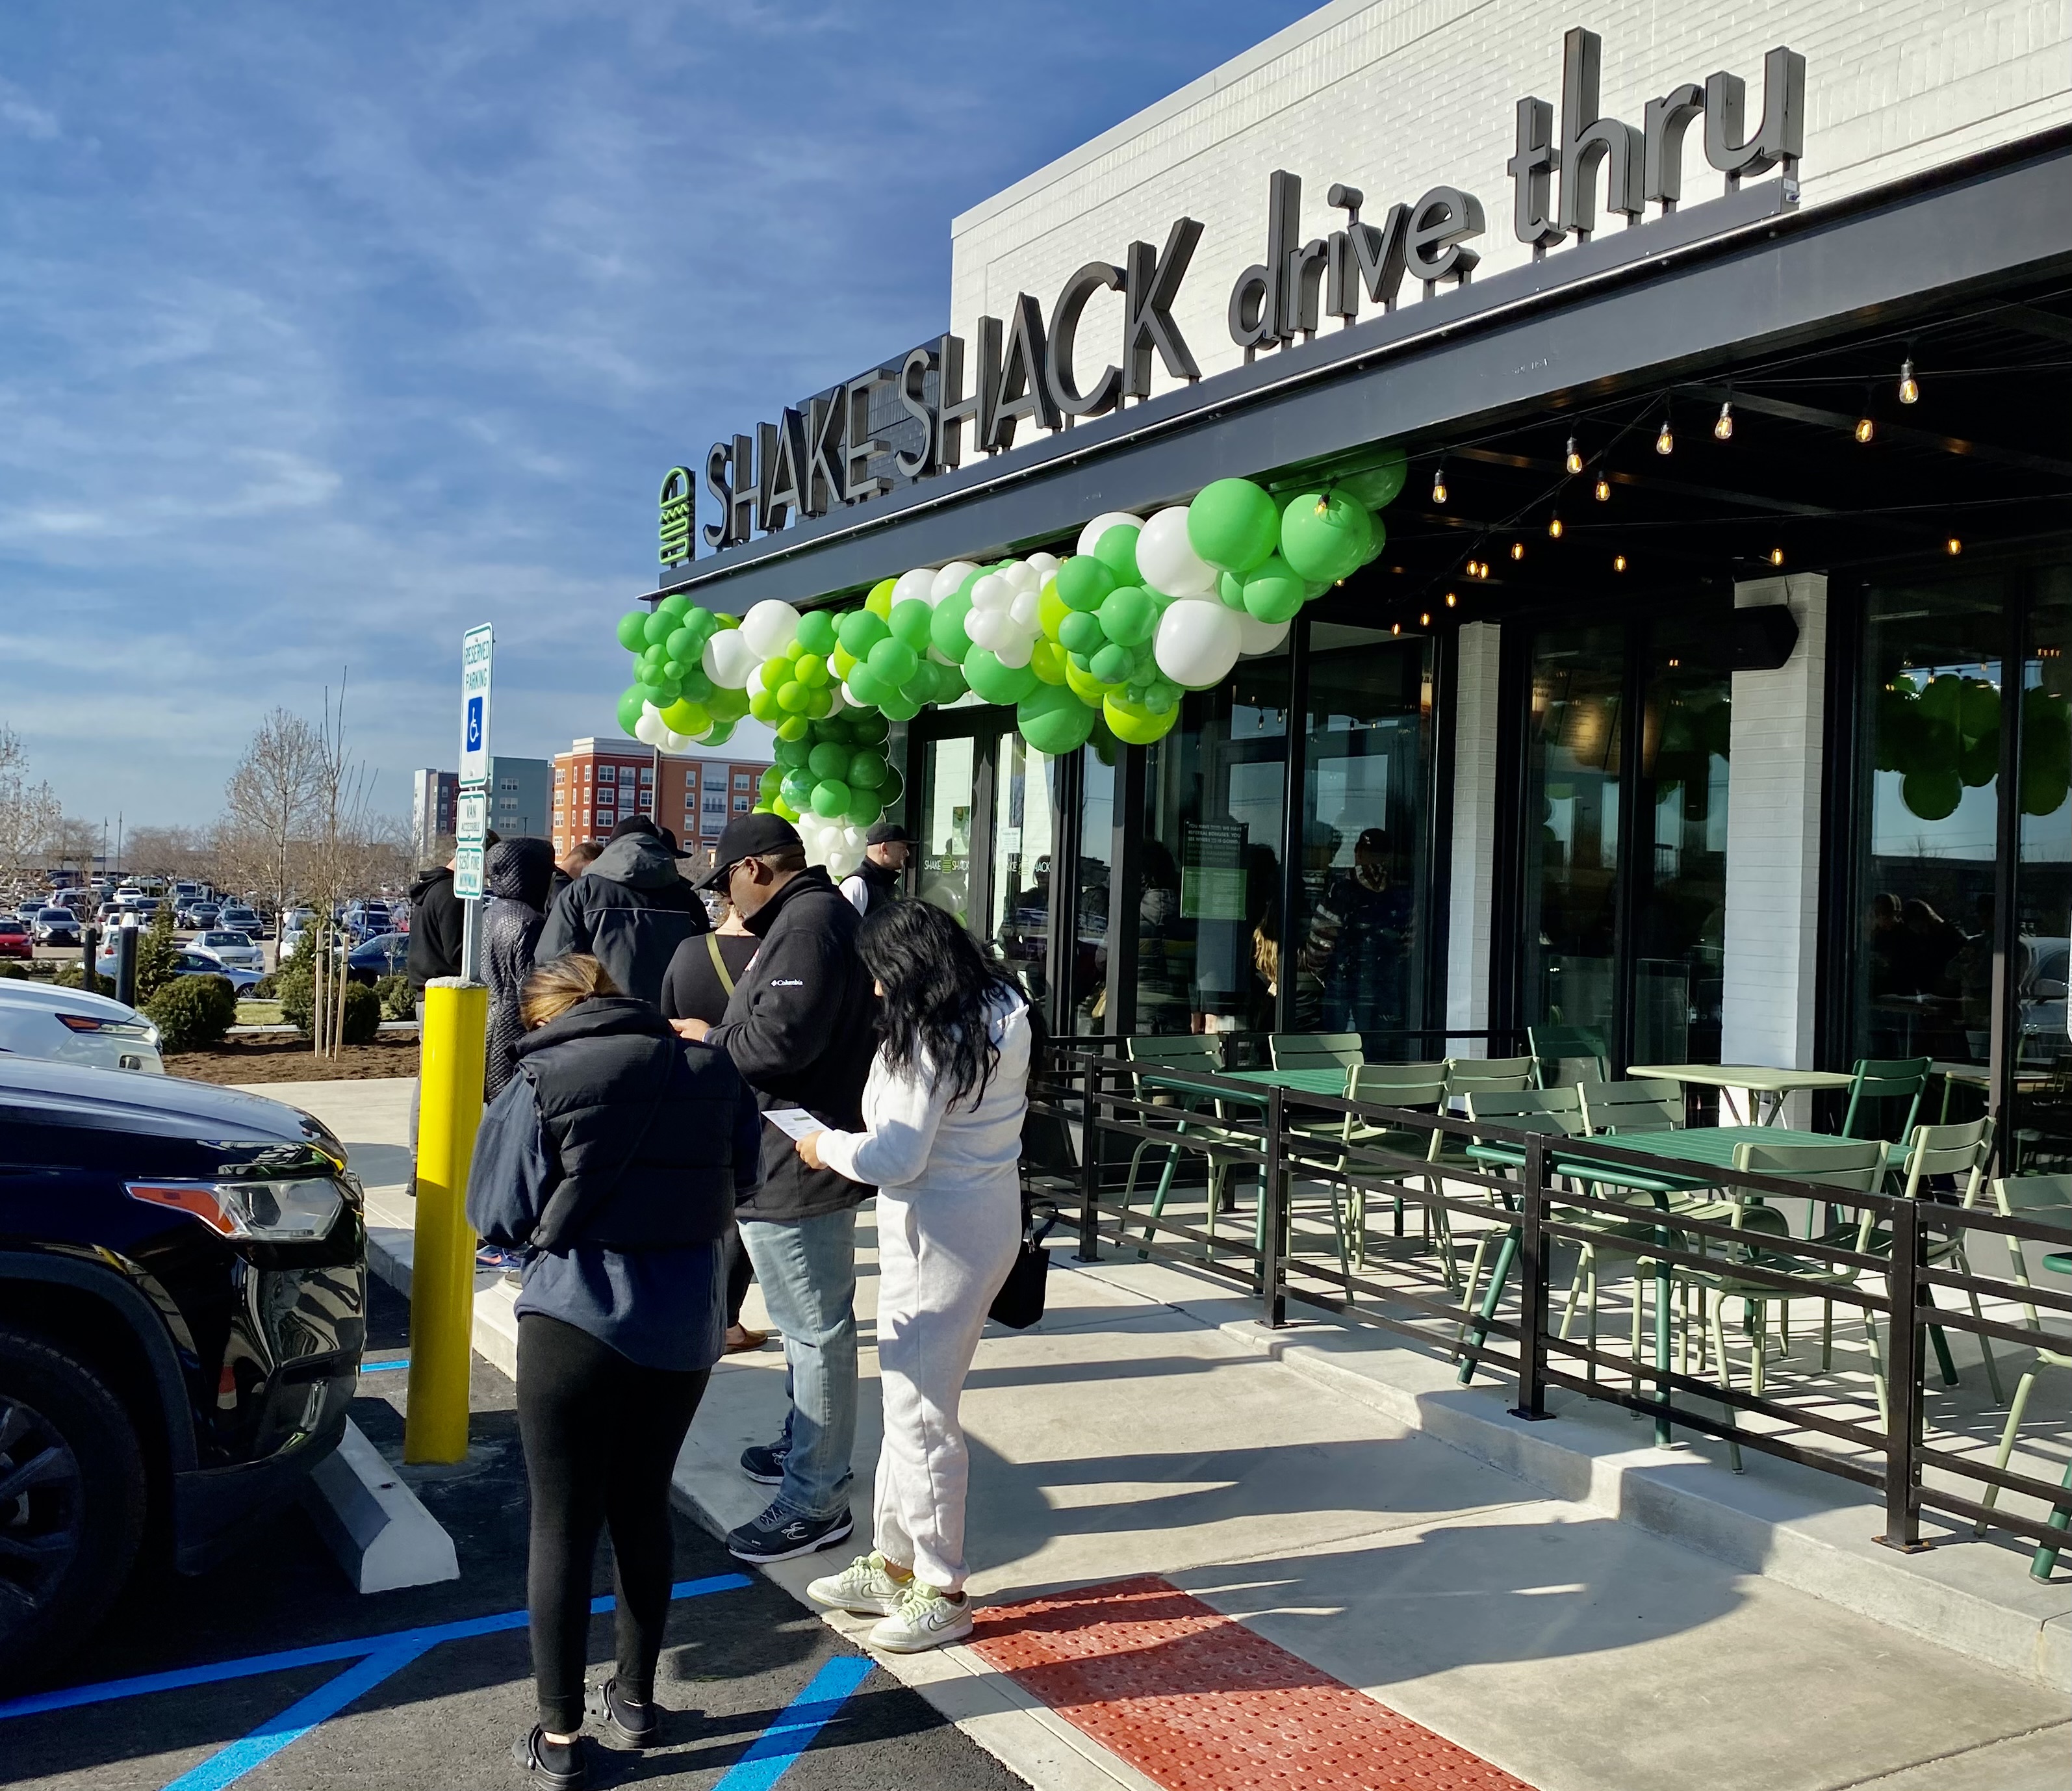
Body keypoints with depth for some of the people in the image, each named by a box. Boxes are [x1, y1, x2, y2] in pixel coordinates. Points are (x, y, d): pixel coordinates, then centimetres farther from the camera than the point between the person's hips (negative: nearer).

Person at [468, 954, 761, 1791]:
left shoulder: (545, 1079, -9)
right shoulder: (712, 1070, 2)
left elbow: (500, 1215, -4)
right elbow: (739, 1182, 11)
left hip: (576, 1321, -4)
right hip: (684, 1327, 4)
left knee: (563, 1523, 7)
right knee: (642, 1507, 19)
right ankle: (635, 1698, 32)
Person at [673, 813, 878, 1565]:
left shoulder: (807, 924, -19)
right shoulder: (816, 914, 16)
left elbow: (779, 1038, -28)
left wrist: (709, 1037, -10)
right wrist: (723, 1035, 10)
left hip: (797, 1168, -12)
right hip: (809, 1160, 12)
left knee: (815, 1330, -4)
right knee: (811, 1321, 24)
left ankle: (816, 1499, 3)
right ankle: (804, 1446, 40)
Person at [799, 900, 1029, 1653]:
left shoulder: (927, 1044, -22)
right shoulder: (1002, 1013, 6)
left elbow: (895, 1159, -24)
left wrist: (826, 1147, -5)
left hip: (941, 1235, -10)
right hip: (988, 1210, 10)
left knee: (919, 1411, 2)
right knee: (911, 1398, 19)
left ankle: (941, 1592, 14)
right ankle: (895, 1563, 32)